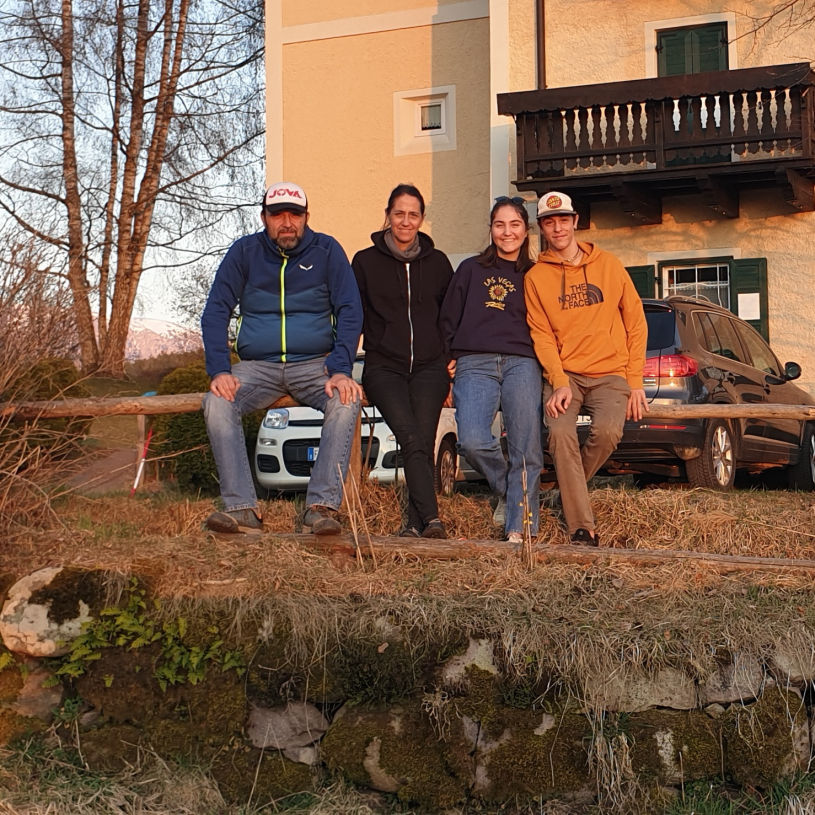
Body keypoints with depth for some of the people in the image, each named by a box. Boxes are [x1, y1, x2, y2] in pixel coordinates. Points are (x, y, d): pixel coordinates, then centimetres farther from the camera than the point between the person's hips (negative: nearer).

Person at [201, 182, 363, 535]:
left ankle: (322, 505, -31)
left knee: (346, 400, -32)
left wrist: (340, 370, -17)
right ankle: (242, 508, -28)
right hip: (257, 365, 1)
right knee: (217, 403, -28)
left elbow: (350, 312, -1)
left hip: (314, 363, -1)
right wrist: (219, 371, -14)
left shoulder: (327, 251, 2)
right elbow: (215, 312, 2)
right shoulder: (244, 252, 4)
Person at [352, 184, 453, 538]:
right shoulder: (365, 261, 10)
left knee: (423, 442, -18)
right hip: (383, 366, -2)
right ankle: (431, 519, -33)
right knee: (411, 438, -24)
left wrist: (453, 357, 11)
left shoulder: (437, 262, 15)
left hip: (430, 366, 2)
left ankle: (415, 524, -15)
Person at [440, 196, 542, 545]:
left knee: (526, 448, -12)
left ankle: (519, 529, -5)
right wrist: (452, 359, 8)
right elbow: (449, 320, 16)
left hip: (521, 363, 0)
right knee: (472, 441, -21)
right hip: (474, 364, 0)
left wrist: (542, 363, 9)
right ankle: (506, 489, 7)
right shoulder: (471, 270, 18)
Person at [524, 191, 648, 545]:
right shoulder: (535, 277, 7)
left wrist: (635, 382, 2)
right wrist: (559, 382, -14)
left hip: (609, 373, 0)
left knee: (608, 430, -28)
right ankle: (582, 528, -22)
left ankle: (568, 493, -1)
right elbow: (541, 335, 2)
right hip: (564, 374, 0)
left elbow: (636, 323, 9)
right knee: (560, 431, -27)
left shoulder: (608, 265, 9)